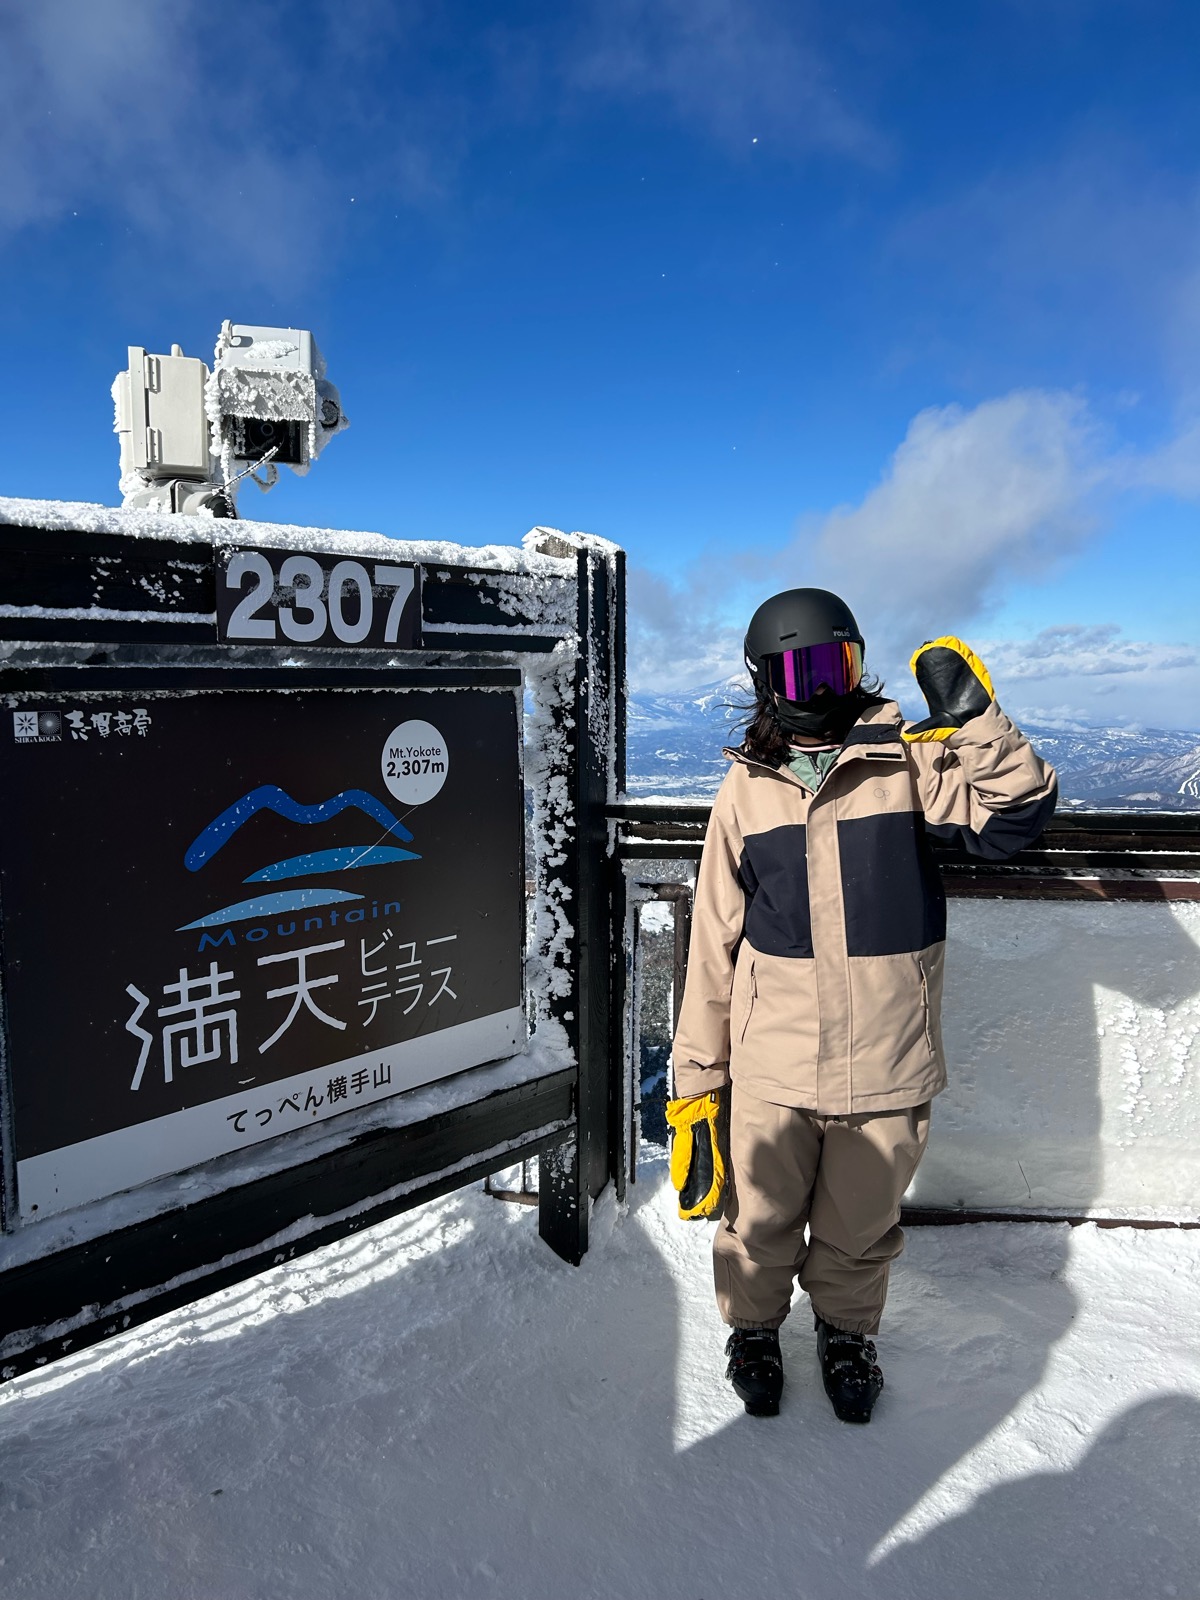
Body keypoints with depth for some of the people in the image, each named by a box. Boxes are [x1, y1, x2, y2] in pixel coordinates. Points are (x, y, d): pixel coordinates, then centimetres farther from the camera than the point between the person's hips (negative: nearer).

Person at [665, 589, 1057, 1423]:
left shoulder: (912, 759, -4)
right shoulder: (747, 786, 0)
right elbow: (714, 941, 1)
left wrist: (977, 724, -24)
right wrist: (698, 1075, 3)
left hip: (886, 1063, 0)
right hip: (770, 1065, 1)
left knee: (861, 1227, 19)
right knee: (759, 1222, 16)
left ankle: (848, 1333, 48)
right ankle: (754, 1330, 46)